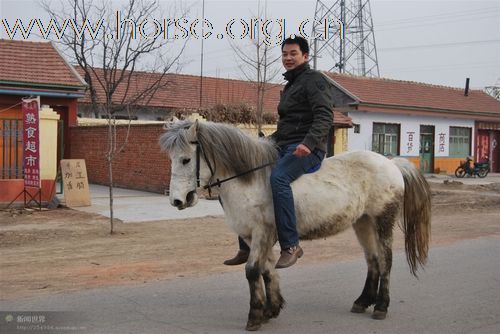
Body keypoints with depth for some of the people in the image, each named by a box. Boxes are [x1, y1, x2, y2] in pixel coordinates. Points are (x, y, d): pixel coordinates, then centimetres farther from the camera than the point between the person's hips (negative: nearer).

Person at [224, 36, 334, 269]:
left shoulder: (314, 80, -3)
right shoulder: (289, 85, 25)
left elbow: (324, 116, -17)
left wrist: (308, 143, -31)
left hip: (307, 149, -10)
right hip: (283, 148, 10)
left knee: (278, 177, -37)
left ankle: (291, 246, -34)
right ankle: (247, 247, 10)